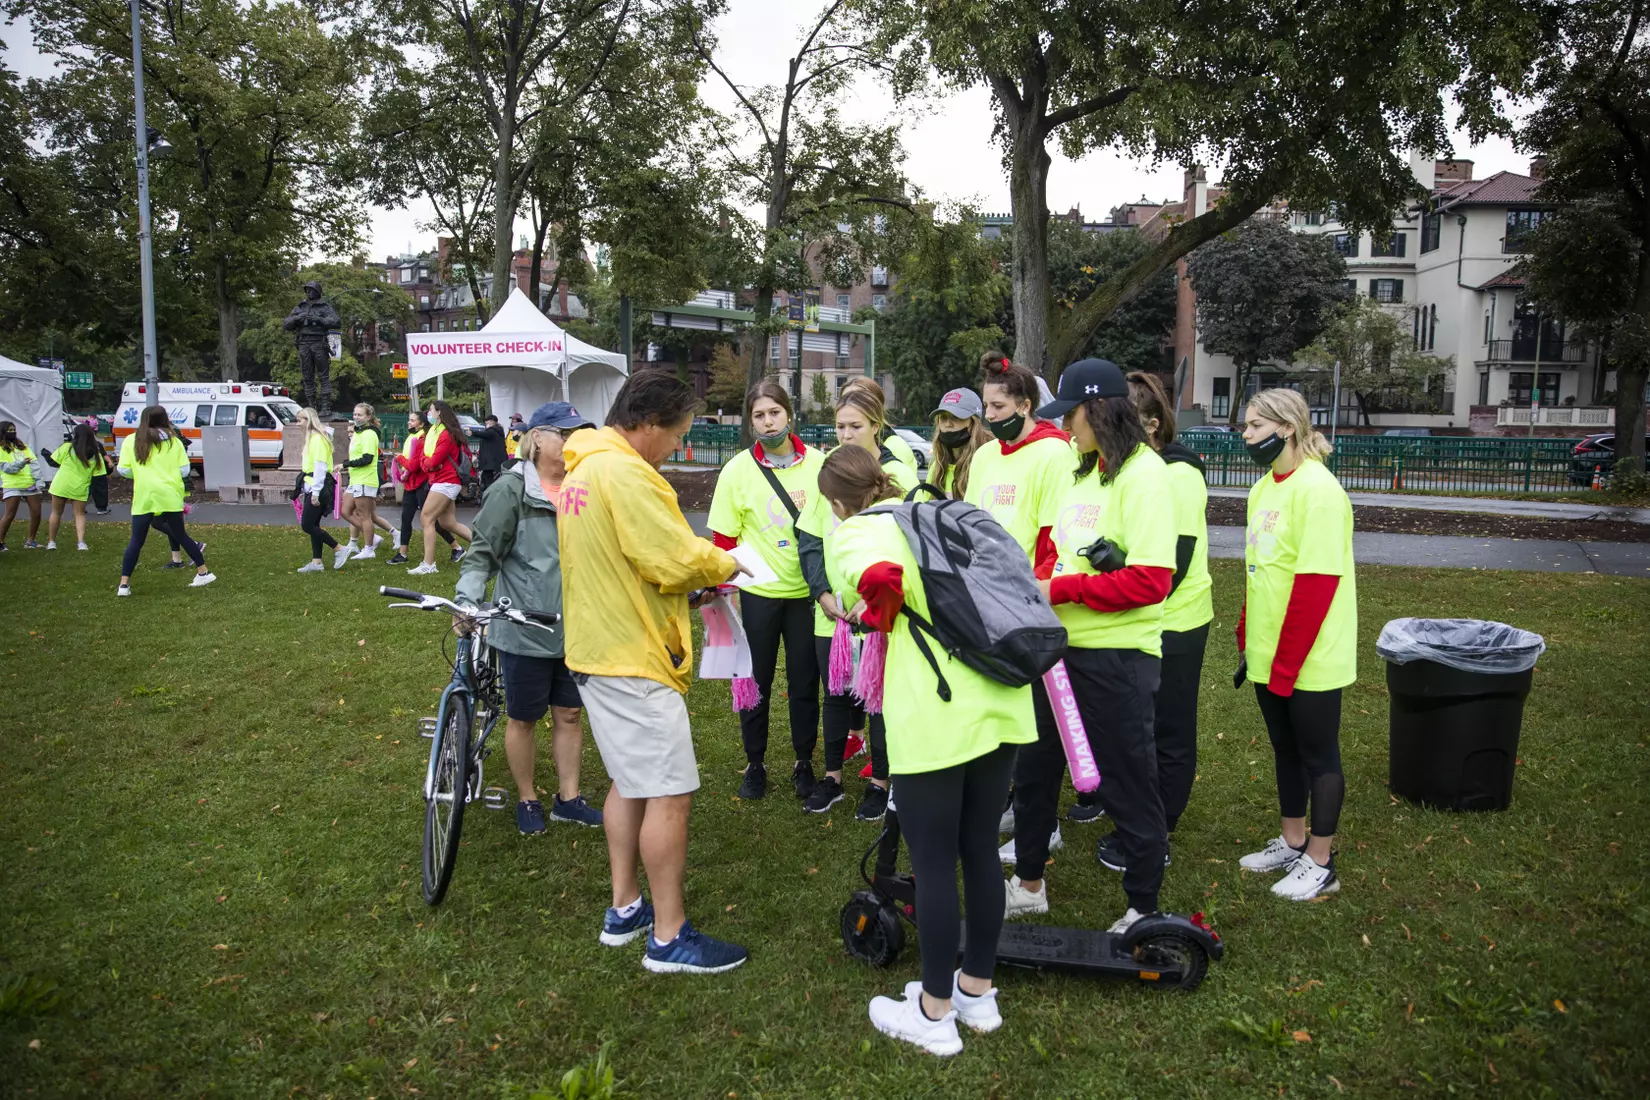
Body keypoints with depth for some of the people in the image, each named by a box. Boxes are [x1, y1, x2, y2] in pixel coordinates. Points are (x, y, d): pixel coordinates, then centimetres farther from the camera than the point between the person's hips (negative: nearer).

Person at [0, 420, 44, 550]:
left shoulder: (22, 445, 16)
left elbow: (33, 462, 10)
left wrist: (38, 480, -1)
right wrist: (21, 463, -28)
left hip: (30, 484, 5)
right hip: (12, 486, -5)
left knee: (36, 513, 3)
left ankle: (30, 541, 15)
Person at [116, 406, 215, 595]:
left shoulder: (131, 441, 2)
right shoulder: (174, 441, 5)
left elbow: (123, 470, -1)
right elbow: (184, 471, 3)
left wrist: (141, 472, 19)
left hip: (144, 498, -1)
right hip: (170, 496, 1)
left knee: (136, 541, 4)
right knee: (180, 535, 14)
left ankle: (124, 585, 2)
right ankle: (203, 572, 18)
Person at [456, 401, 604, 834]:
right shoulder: (511, 490, -10)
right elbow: (483, 553, -9)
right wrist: (468, 597, -24)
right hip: (524, 630, -4)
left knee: (568, 715, 14)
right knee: (522, 718, 11)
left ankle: (568, 798, 28)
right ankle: (527, 800, 29)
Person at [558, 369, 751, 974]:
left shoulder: (581, 467, 13)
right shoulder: (624, 473, -20)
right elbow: (677, 559, -23)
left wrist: (698, 570, 8)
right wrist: (727, 564, -4)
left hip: (597, 649, 11)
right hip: (633, 659, -11)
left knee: (630, 781, 20)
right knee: (669, 793, -3)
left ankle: (625, 909, 30)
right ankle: (670, 936, 6)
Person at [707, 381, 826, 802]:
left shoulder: (817, 463, -5)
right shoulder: (738, 470, -7)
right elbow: (724, 540, -3)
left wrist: (826, 584, 4)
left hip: (807, 590, 1)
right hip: (757, 593, -1)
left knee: (805, 680, 10)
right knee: (756, 681, 11)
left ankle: (804, 763, 27)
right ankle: (755, 765, 27)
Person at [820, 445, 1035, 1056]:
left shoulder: (851, 533, 0)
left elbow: (882, 576, -22)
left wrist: (874, 616, -3)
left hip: (934, 714, -7)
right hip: (999, 699, 7)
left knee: (933, 863, 7)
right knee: (980, 850, 19)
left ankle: (935, 1014, 22)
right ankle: (977, 992, 34)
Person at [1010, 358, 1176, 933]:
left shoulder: (1143, 471, -14)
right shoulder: (1080, 470, 12)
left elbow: (1151, 579, -22)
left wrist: (1060, 589, -19)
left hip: (1115, 654, -9)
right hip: (1061, 644, 9)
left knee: (1127, 784, 6)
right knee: (1034, 767, 18)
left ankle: (1144, 909, 25)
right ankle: (1028, 885, 37)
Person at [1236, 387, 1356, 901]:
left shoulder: (1316, 489, -18)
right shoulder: (1264, 488, 9)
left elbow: (1317, 584, -22)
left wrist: (1286, 664, -20)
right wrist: (1247, 641, 11)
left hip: (1310, 658, -8)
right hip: (1269, 654, 8)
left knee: (1318, 755, 6)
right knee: (1285, 748, 18)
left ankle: (1319, 864, 19)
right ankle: (1292, 842, 34)